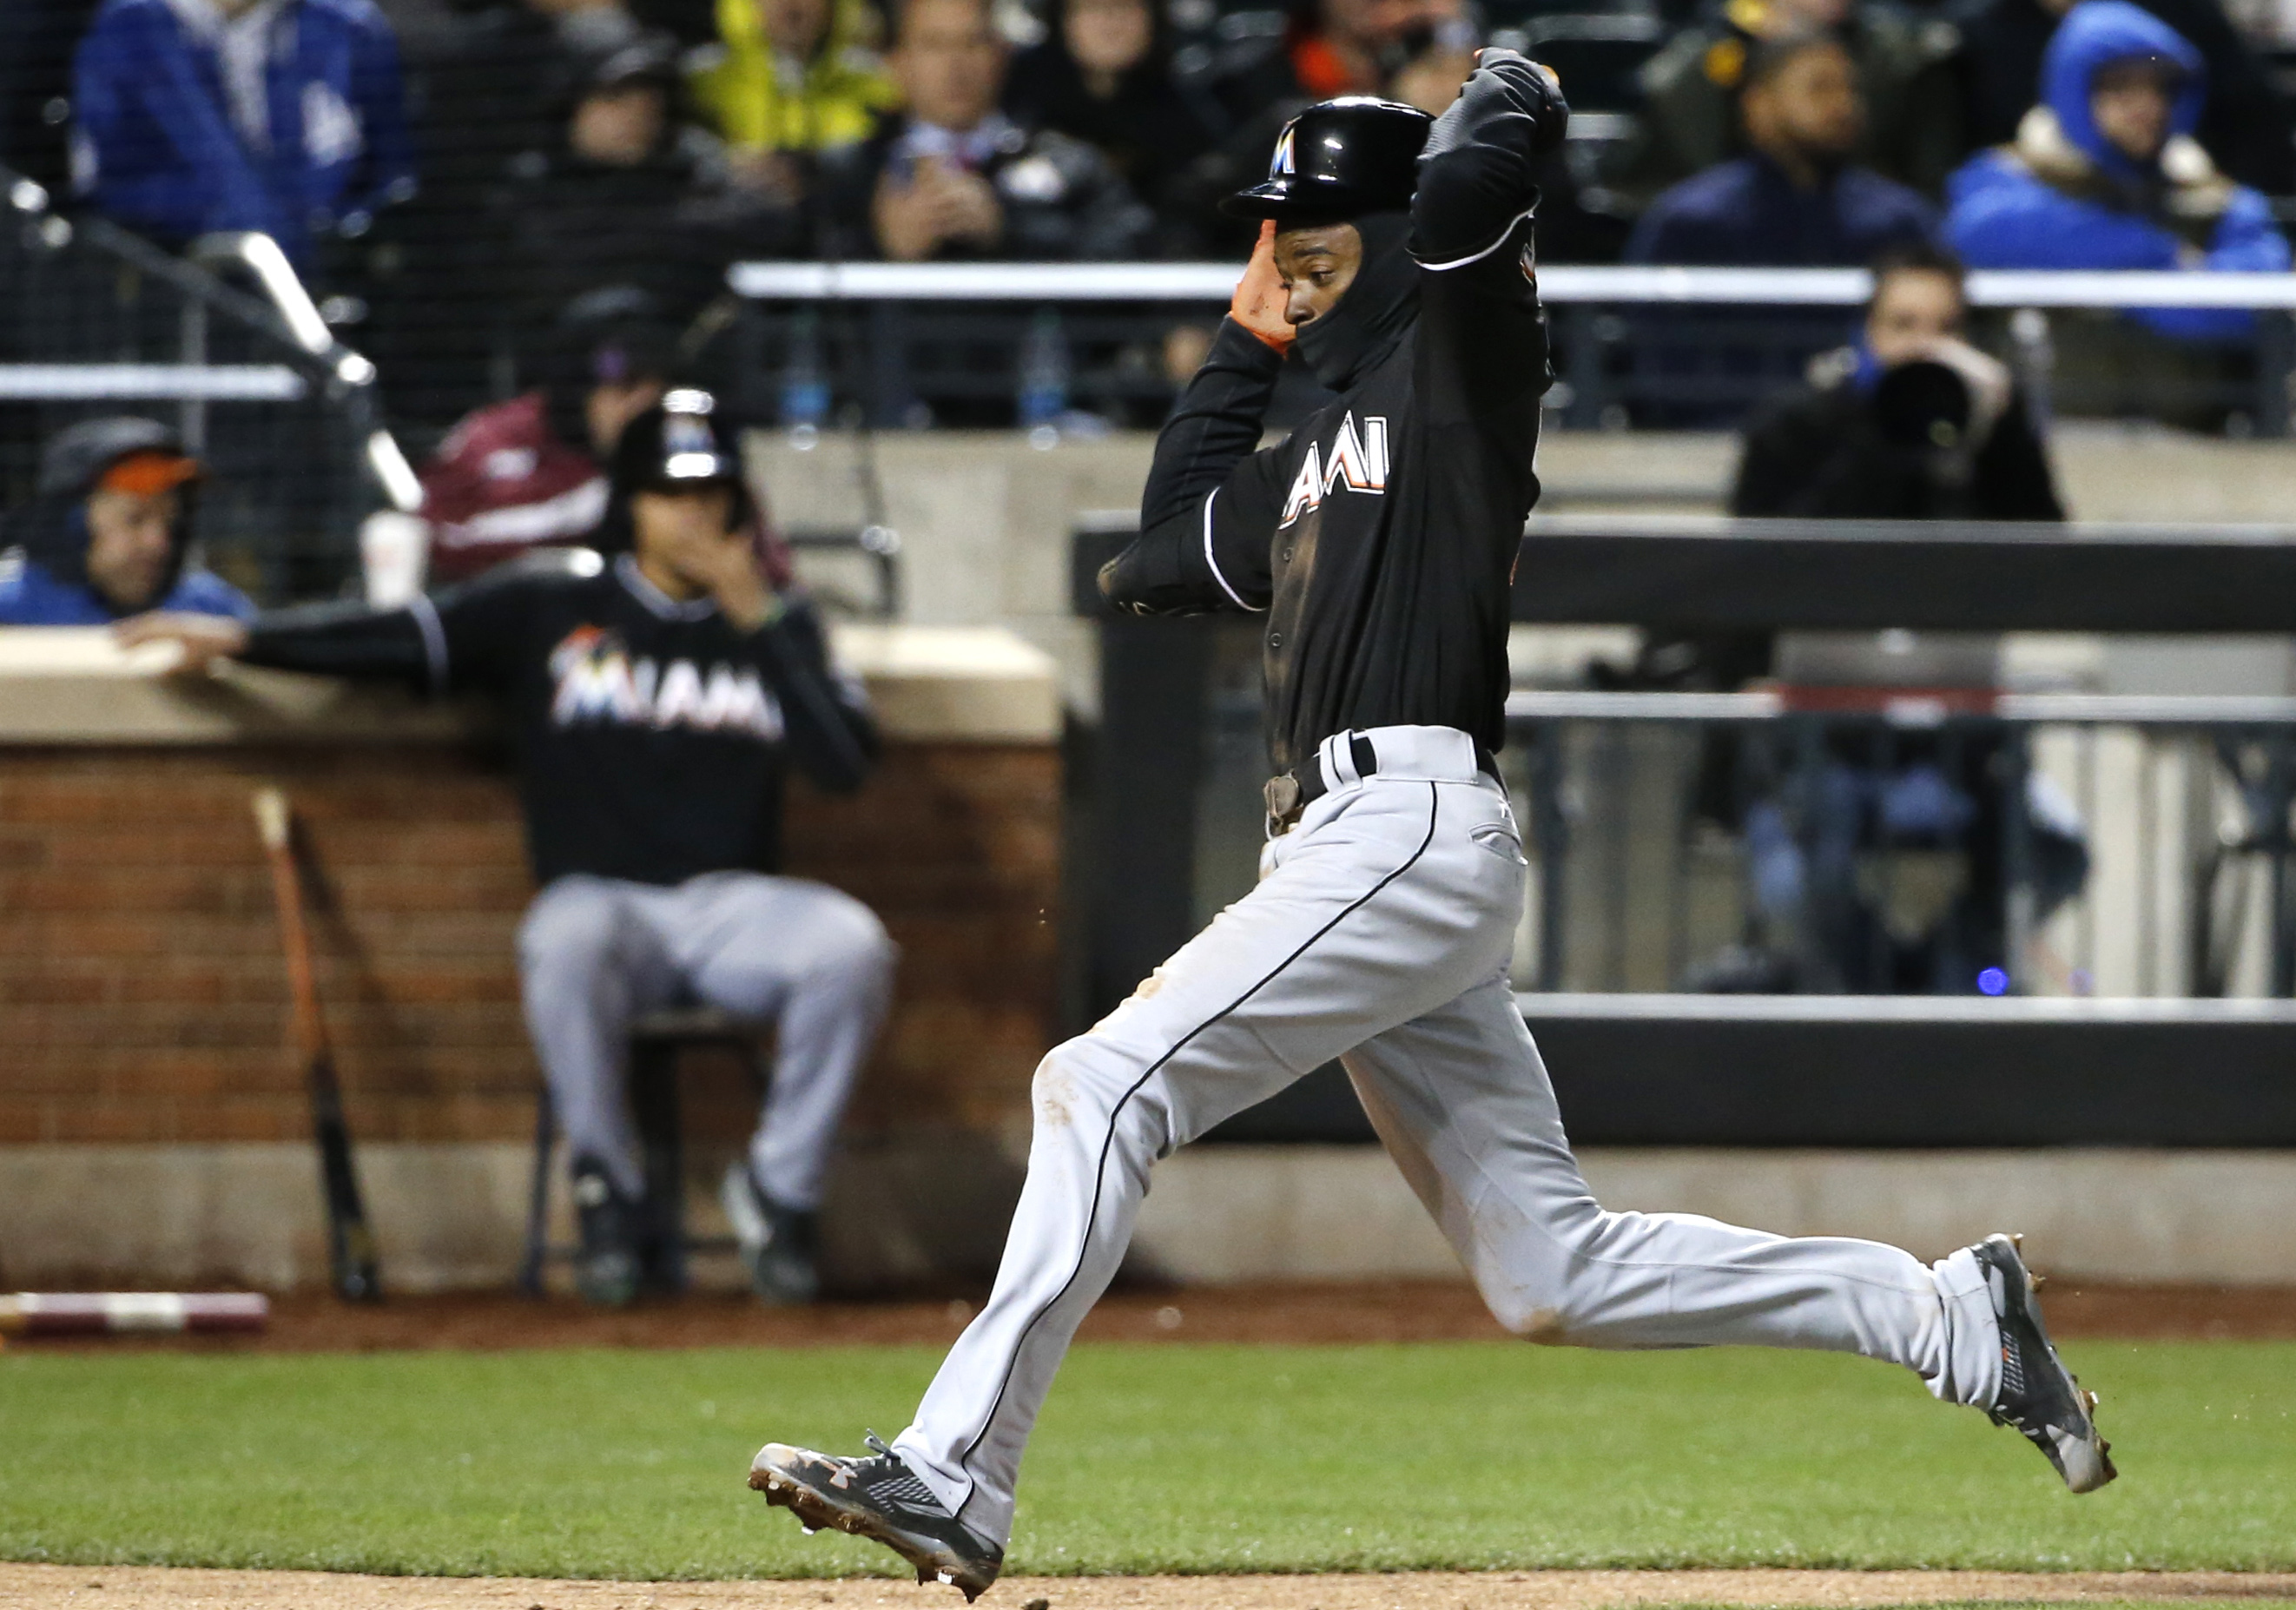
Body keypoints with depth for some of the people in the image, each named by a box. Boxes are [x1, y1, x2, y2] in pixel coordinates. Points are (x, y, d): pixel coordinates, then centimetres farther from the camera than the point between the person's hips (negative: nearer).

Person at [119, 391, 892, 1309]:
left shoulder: (775, 622, 9)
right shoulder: (552, 605, 7)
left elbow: (845, 763, -3)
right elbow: (402, 638, 0)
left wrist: (759, 622, -9)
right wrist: (240, 639, -11)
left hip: (733, 905, 2)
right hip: (603, 896, -2)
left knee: (852, 947, -30)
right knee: (567, 944, -38)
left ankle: (779, 1189, -8)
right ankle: (609, 1195, -17)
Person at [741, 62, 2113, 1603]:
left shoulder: (1464, 358, 0)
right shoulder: (1326, 446, 27)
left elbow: (1468, 185, -17)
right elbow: (1172, 553, 36)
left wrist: (1505, 90, 5)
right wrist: (1247, 340, 33)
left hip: (1416, 828, -10)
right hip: (1351, 855, 10)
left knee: (1102, 1085, -17)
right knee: (1552, 1270, 8)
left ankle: (953, 1477, -21)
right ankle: (1951, 1315, 12)